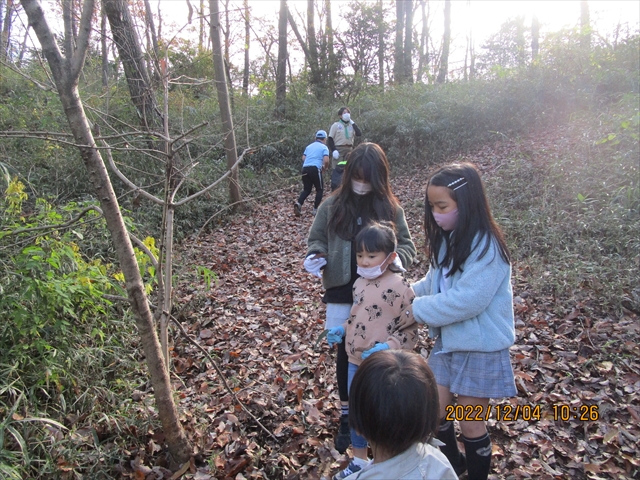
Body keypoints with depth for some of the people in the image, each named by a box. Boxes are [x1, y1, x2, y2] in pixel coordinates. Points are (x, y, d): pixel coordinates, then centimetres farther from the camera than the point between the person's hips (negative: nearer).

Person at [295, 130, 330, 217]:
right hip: (315, 169, -5)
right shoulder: (324, 147, 5)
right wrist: (325, 167, 11)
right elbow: (326, 161, -8)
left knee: (306, 189, 14)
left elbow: (303, 158, 13)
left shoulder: (309, 146, 20)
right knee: (319, 189, 12)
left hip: (305, 168, 5)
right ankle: (316, 209, 7)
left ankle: (298, 203, -10)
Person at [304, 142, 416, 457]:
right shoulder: (331, 206, -2)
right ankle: (346, 416, 27)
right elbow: (316, 240, 7)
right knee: (346, 352, 9)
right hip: (342, 293, 0)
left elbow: (407, 246, 0)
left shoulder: (391, 208, -3)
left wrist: (393, 260, -21)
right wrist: (316, 257, -14)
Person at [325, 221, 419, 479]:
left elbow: (409, 329, -15)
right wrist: (342, 329, 4)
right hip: (355, 361, 7)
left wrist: (388, 347, -27)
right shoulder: (360, 282, 4)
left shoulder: (398, 287, -18)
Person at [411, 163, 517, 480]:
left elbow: (467, 300, -30)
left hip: (479, 348, -7)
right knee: (436, 412, 17)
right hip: (447, 342, 7)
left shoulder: (485, 247, -23)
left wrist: (417, 310, -22)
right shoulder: (448, 239, 2)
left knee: (471, 424, 9)